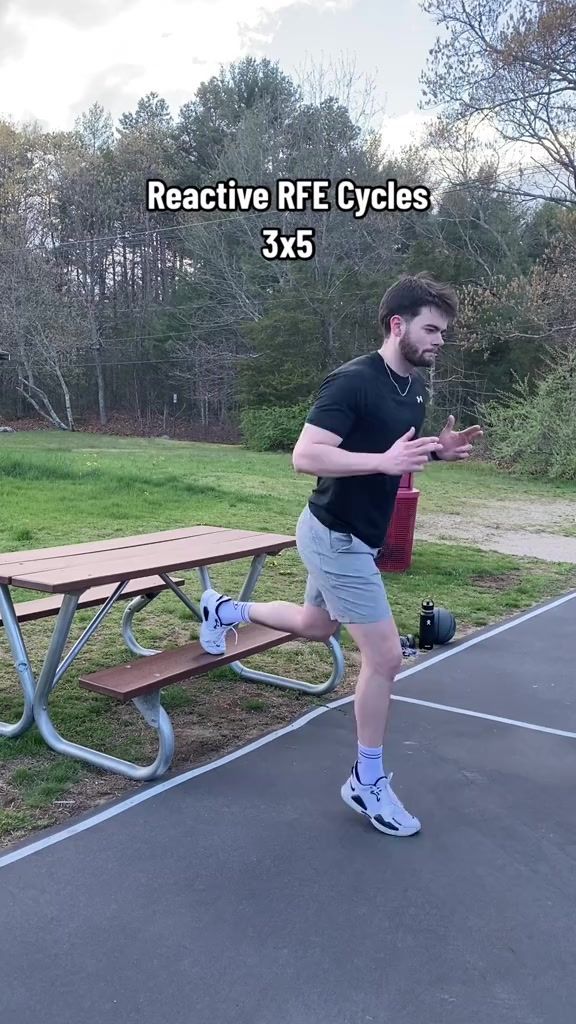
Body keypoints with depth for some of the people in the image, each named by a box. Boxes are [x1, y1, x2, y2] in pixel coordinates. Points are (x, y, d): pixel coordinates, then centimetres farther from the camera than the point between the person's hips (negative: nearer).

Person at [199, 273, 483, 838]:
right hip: (335, 537, -10)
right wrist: (385, 461, -36)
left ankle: (225, 609, 49)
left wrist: (438, 450, 0)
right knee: (385, 657, -6)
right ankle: (367, 782, 12)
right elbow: (305, 456, -28)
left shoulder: (414, 388, 6)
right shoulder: (352, 380, -22)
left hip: (355, 537, 10)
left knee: (315, 626, 28)